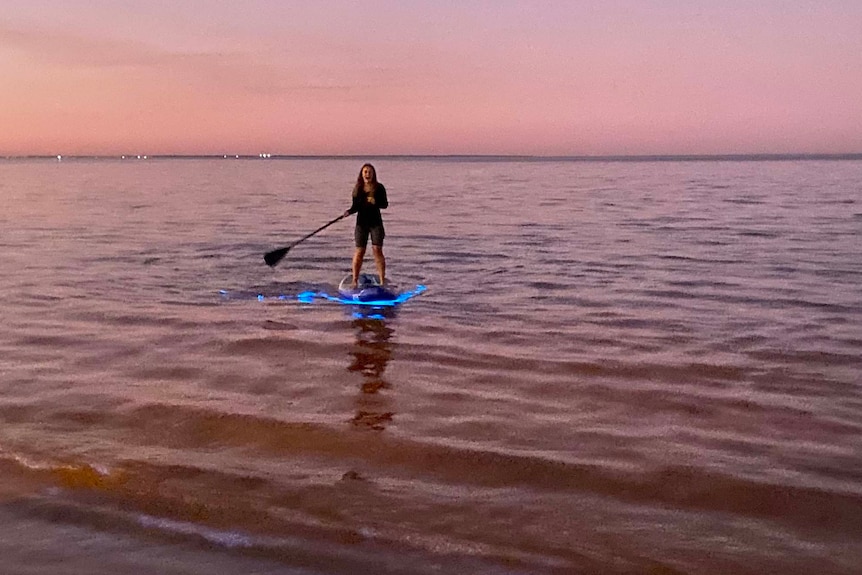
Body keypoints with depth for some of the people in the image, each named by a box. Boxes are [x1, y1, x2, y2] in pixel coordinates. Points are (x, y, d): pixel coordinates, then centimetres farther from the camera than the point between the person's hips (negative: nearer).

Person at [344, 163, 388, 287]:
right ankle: (355, 280, 9)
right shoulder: (357, 189, 4)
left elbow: (385, 204, -2)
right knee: (359, 251, 1)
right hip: (361, 222, 2)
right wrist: (349, 212, -12)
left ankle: (382, 280, 0)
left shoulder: (379, 188, -2)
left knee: (377, 250, -6)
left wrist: (376, 202, -21)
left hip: (376, 222, -2)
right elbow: (356, 206, 8)